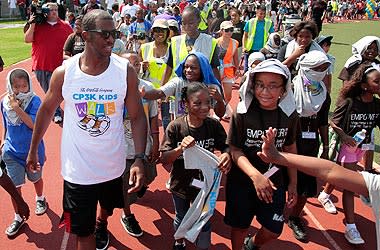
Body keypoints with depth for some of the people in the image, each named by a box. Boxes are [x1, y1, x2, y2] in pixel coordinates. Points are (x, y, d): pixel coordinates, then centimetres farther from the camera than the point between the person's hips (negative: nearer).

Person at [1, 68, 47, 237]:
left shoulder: (34, 101, -19)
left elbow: (34, 125, -28)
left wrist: (18, 109, -33)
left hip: (32, 150, -2)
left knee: (35, 178, 21)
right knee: (14, 185, 5)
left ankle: (40, 199, 52)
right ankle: (18, 217, 24)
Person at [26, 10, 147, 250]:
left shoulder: (125, 70, -14)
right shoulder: (64, 73, -13)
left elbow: (137, 116, -9)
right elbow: (47, 110, 3)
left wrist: (140, 158, -18)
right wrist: (33, 150, 11)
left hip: (113, 165, 2)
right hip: (77, 169, -1)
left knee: (108, 205, 30)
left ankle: (101, 224, 64)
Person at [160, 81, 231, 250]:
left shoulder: (214, 125, -16)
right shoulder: (175, 127, -21)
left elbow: (225, 147, -7)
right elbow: (164, 159, -19)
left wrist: (227, 155, -31)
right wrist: (180, 149, -38)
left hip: (205, 184, 0)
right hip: (181, 184, 0)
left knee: (204, 222, 17)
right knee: (181, 218, 26)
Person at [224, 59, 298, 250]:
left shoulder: (289, 114, -9)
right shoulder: (243, 112, -19)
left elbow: (290, 148, 4)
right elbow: (235, 150, -16)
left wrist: (293, 183, 7)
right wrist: (255, 175, -31)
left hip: (274, 181, 3)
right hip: (242, 181, -2)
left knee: (273, 230, 11)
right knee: (240, 226, 14)